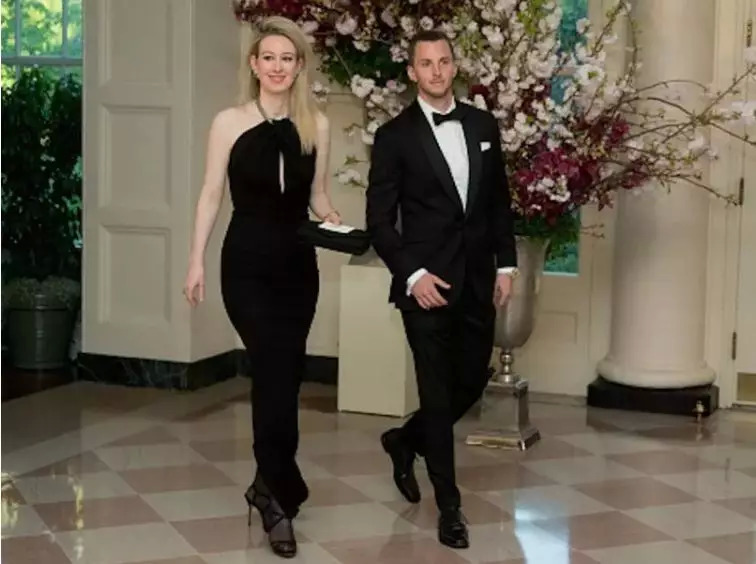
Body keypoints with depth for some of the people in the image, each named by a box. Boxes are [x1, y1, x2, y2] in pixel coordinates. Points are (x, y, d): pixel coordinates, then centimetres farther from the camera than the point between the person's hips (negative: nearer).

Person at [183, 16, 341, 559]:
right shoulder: (229, 122, -2)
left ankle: (270, 483, 26)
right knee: (278, 373, -11)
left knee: (282, 374, 9)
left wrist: (334, 220, -7)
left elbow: (317, 193, 12)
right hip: (247, 263, -3)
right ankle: (283, 493, -1)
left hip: (299, 265, 3)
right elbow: (212, 195, 0)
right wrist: (197, 260, -4)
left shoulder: (317, 124, 5)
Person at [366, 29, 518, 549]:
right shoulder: (395, 136, -5)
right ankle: (450, 507, 11)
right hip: (426, 283, -5)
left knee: (472, 382, 12)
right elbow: (380, 219, -6)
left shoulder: (484, 126, 8)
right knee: (438, 392, -1)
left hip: (477, 282, 5)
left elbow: (500, 201, 14)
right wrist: (412, 275, -15)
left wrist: (506, 264, 7)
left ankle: (405, 441, 38)